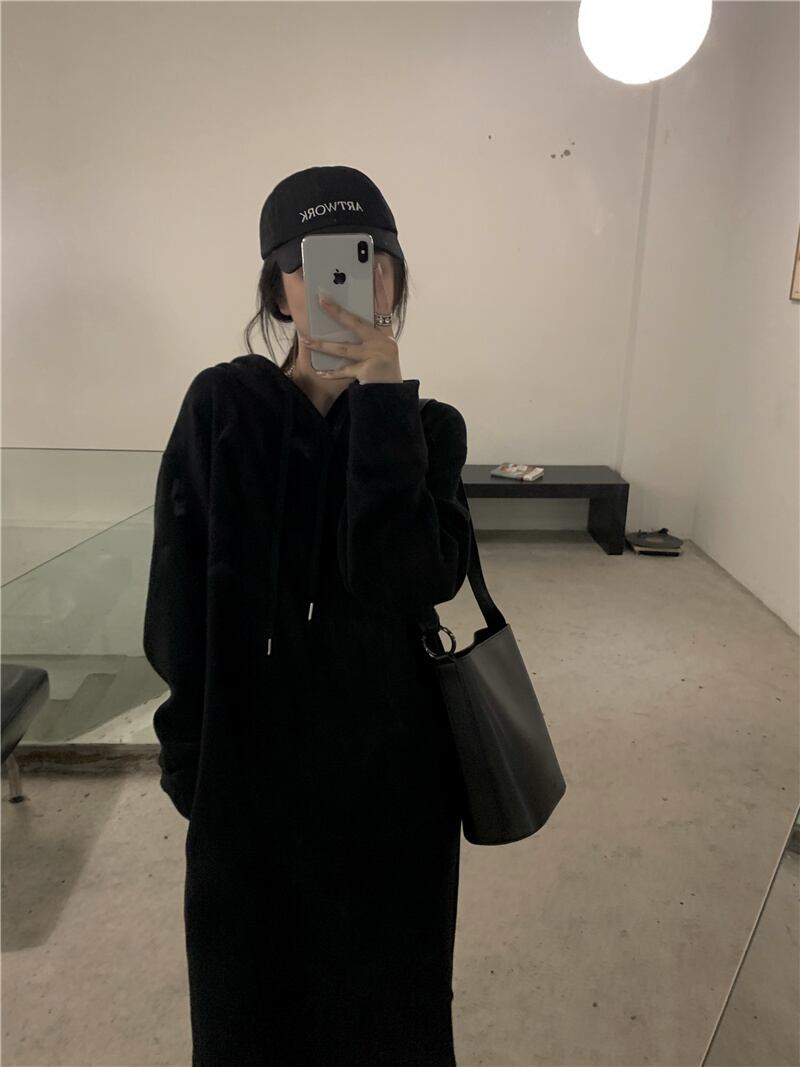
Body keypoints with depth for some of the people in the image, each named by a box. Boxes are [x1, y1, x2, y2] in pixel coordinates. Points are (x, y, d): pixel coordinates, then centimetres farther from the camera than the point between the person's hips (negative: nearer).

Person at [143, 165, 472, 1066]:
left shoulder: (428, 427, -5)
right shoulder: (220, 408, -8)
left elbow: (410, 578, -22)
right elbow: (177, 603, -6)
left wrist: (382, 397, -24)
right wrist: (187, 754, -3)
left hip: (390, 766, 1)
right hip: (248, 758, 0)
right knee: (251, 992, 22)